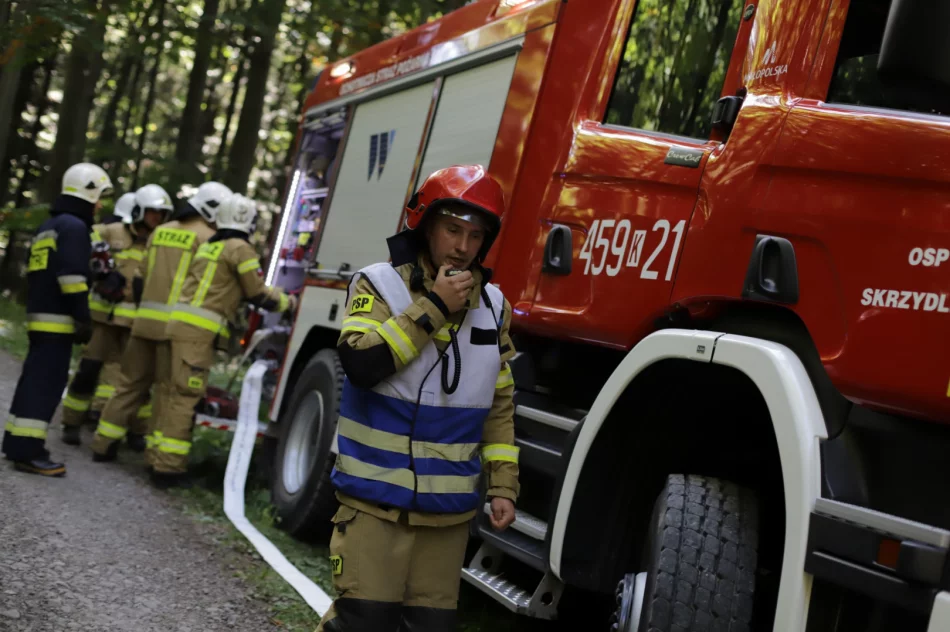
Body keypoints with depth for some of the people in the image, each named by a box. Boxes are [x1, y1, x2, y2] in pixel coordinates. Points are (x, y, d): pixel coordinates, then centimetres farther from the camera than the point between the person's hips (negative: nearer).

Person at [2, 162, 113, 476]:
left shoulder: (48, 226, 21)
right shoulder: (74, 227, -10)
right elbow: (72, 276, -19)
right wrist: (82, 318, -18)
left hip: (39, 315, 10)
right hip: (57, 319, -10)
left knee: (34, 379, 14)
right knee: (46, 383, -11)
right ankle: (27, 450, -13)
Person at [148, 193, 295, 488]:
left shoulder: (209, 246, 23)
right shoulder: (240, 249, -2)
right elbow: (259, 294, 0)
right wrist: (288, 302, 17)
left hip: (179, 321, 8)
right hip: (199, 331, -8)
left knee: (169, 393, 10)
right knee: (185, 397, -8)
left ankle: (159, 460, 14)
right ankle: (169, 467, -8)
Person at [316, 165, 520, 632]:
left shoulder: (493, 305, 8)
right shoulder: (379, 284, -4)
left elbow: (499, 405, 13)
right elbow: (362, 363, -21)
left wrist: (503, 486, 8)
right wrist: (432, 307, -18)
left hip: (449, 506, 4)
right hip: (377, 497, -4)